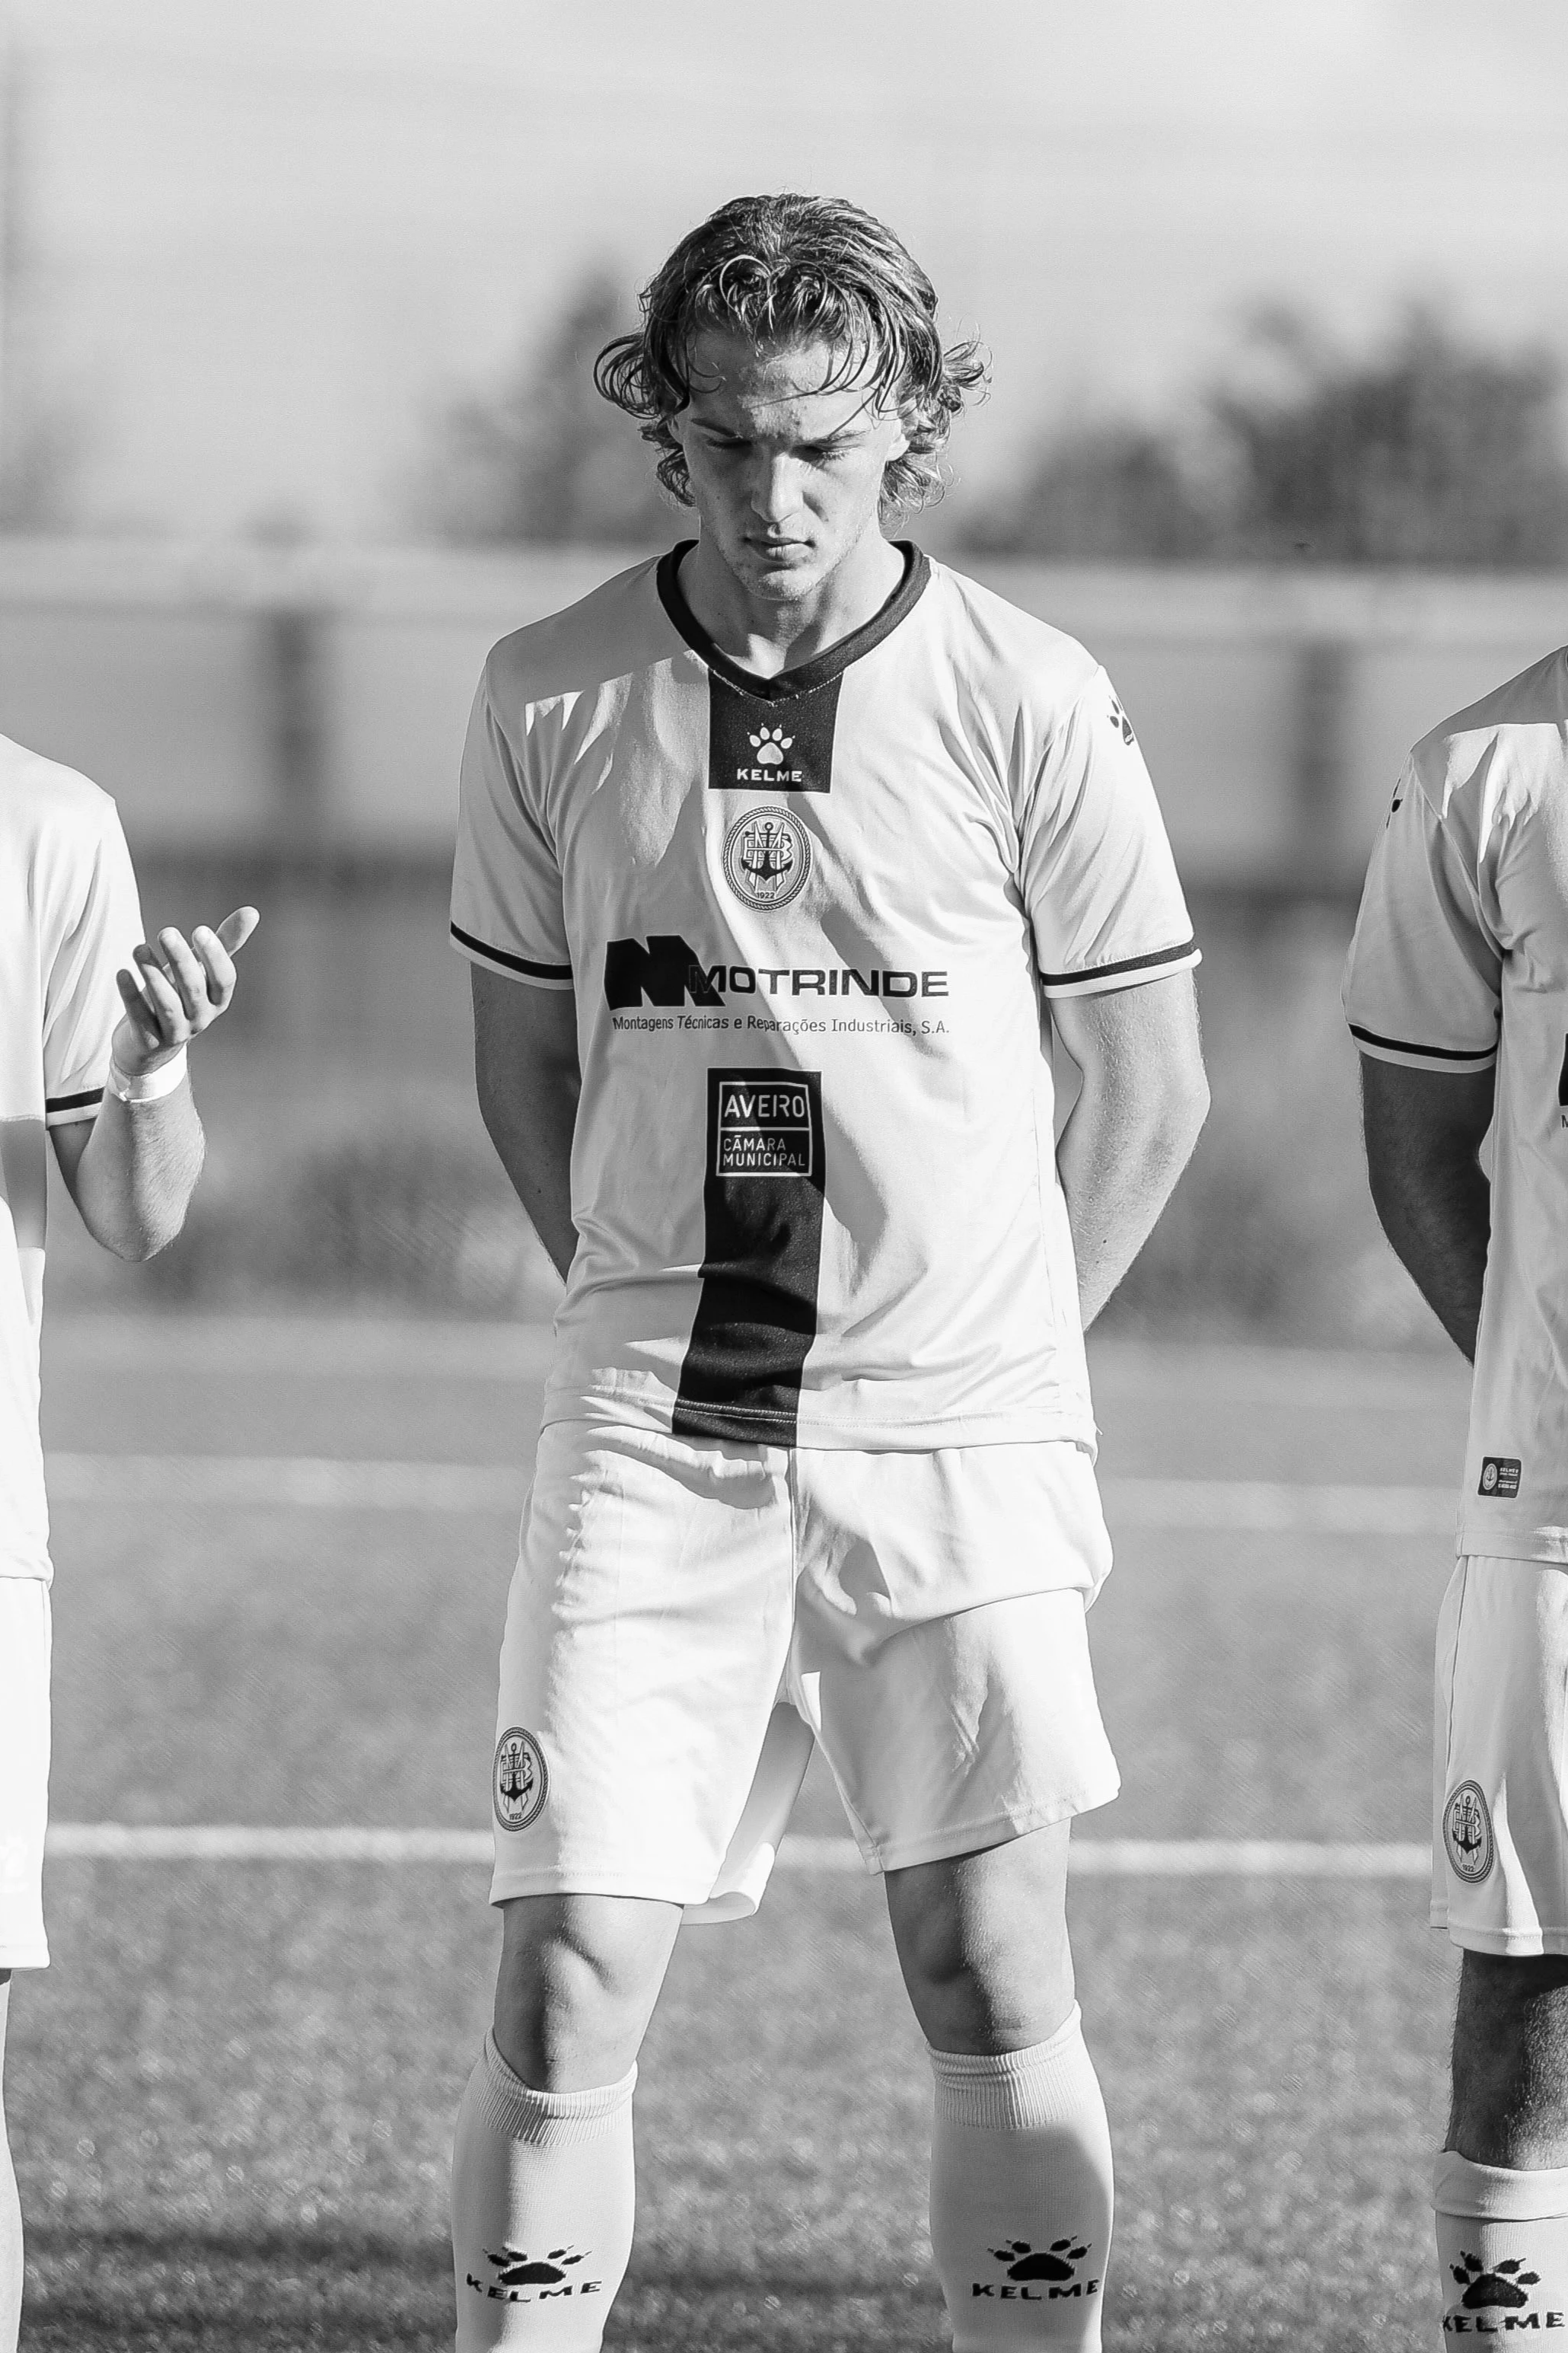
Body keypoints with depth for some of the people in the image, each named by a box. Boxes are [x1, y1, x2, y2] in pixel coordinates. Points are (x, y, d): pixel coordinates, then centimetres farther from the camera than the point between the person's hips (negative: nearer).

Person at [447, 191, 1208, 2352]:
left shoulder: (1031, 706, -5)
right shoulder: (552, 701, 0)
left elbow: (1141, 1083, 5)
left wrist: (1006, 1350, 9)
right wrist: (656, 1314, 12)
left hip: (960, 1433, -1)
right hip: (651, 1442, 1)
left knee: (994, 1992, 3)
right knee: (567, 1988, -6)